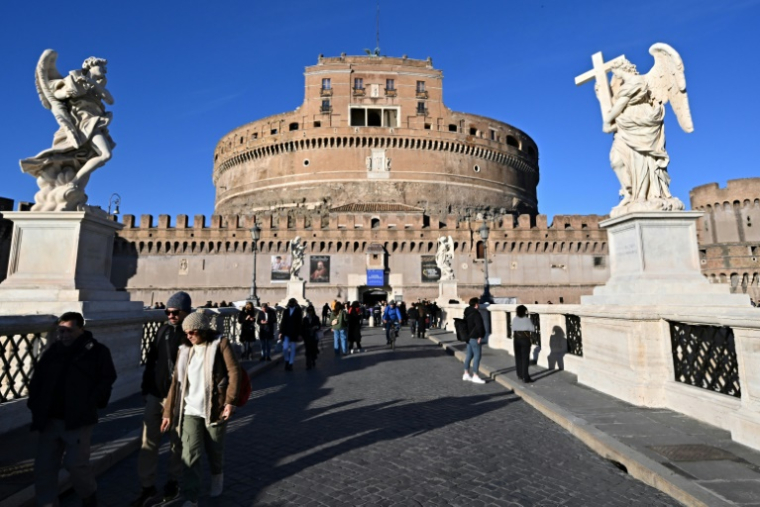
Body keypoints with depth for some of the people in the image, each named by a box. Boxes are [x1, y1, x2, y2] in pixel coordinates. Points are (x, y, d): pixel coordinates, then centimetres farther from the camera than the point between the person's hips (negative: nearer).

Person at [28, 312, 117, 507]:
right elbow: (37, 379, 14)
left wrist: (90, 404, -11)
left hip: (78, 420, -4)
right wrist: (35, 405, 3)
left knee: (76, 463, -4)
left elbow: (107, 379, -3)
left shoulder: (97, 351, -4)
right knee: (43, 467, 7)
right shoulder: (52, 351, 7)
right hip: (49, 419, 5)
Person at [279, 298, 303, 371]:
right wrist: (281, 332, 2)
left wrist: (300, 334, -8)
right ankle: (287, 361, 17)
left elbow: (300, 323, -2)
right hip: (286, 333, 2)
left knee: (293, 349, 4)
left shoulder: (298, 311, 0)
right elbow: (283, 322, 9)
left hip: (294, 334, -2)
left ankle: (290, 364, 15)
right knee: (285, 348, -7)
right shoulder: (285, 311, 8)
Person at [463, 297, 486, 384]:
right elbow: (479, 325, -23)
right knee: (477, 356, -5)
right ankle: (475, 376, -4)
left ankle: (466, 374, 22)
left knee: (469, 355, 15)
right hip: (475, 338, -10)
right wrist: (480, 336, -14)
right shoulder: (475, 313, -17)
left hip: (469, 337, 10)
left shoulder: (467, 313, 12)